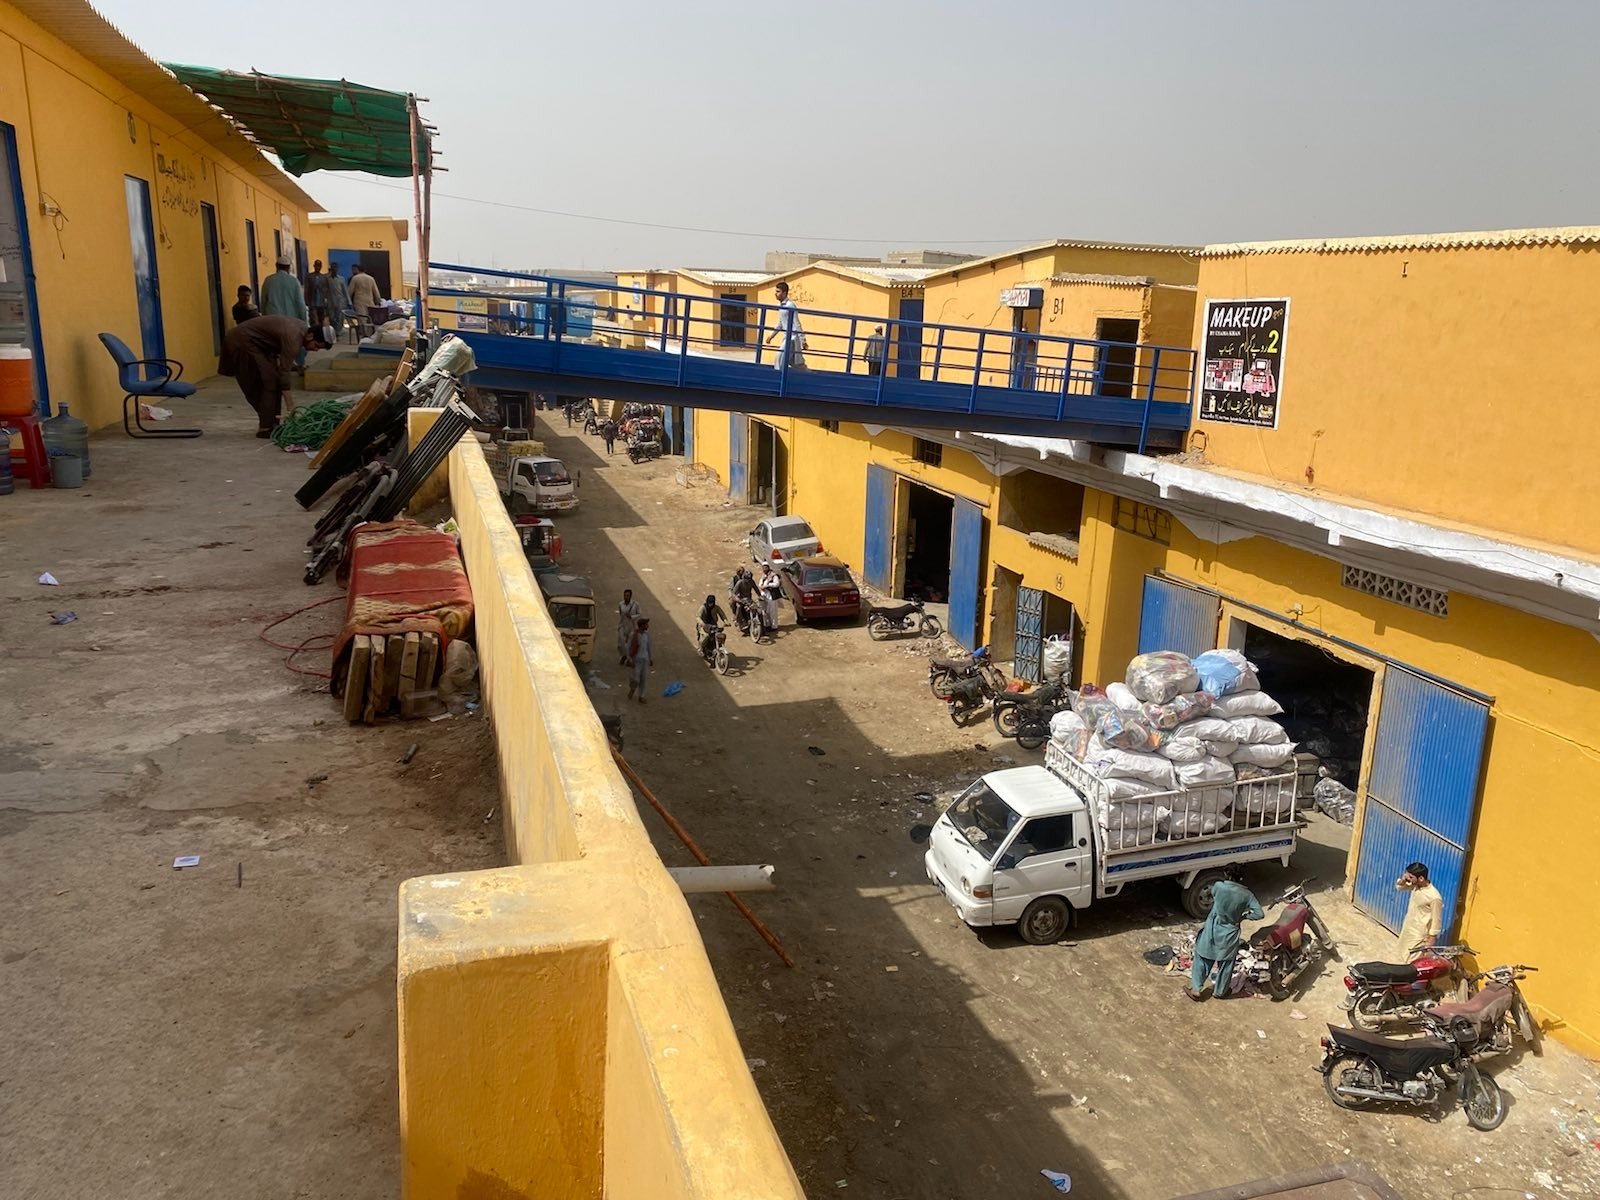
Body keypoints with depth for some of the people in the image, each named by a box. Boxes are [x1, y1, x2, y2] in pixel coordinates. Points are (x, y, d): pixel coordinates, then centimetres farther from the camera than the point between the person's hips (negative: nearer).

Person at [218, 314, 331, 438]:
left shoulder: (303, 328, -2)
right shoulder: (293, 337, -30)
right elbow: (284, 372, -30)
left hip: (255, 342, 10)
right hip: (242, 341, -10)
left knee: (273, 380, 6)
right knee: (269, 381, -12)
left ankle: (271, 424, 10)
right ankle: (265, 428, -9)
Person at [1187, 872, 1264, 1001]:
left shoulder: (1218, 886, -16)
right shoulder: (1246, 894, -12)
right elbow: (1259, 913, -15)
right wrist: (1244, 916, -2)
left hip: (1212, 930, -1)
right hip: (1230, 934, 1)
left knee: (1203, 959, 16)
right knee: (1226, 964, 20)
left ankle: (1196, 990, 19)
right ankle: (1219, 991, 36)